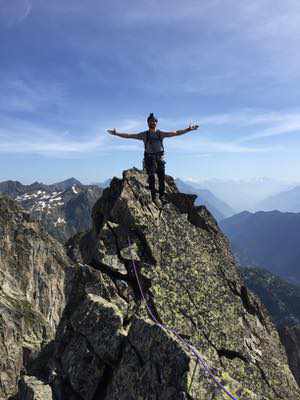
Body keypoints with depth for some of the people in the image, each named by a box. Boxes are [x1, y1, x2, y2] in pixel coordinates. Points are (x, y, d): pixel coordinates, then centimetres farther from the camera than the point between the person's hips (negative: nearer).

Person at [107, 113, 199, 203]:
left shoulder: (160, 133, 3)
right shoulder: (144, 134, 3)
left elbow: (176, 133, -1)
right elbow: (129, 135, 3)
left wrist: (188, 129, -9)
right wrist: (116, 133, -2)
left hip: (160, 158, 1)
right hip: (149, 158, -1)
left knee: (161, 177, -2)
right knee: (151, 177, -2)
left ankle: (162, 195, 11)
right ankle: (153, 196, 8)